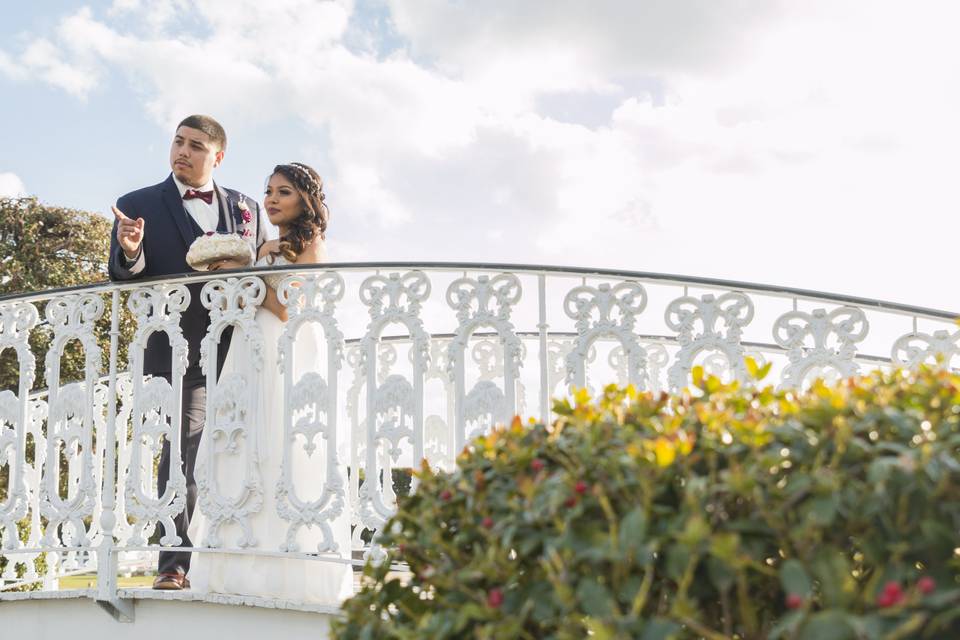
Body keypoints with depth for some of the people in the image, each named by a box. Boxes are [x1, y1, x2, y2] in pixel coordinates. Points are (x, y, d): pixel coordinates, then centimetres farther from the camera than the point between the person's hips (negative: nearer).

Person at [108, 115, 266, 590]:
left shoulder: (245, 208, 13)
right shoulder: (138, 206, 4)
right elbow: (124, 281, -2)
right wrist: (130, 252, -23)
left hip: (240, 350, 4)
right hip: (181, 354, -3)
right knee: (184, 450, -11)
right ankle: (177, 563, -8)